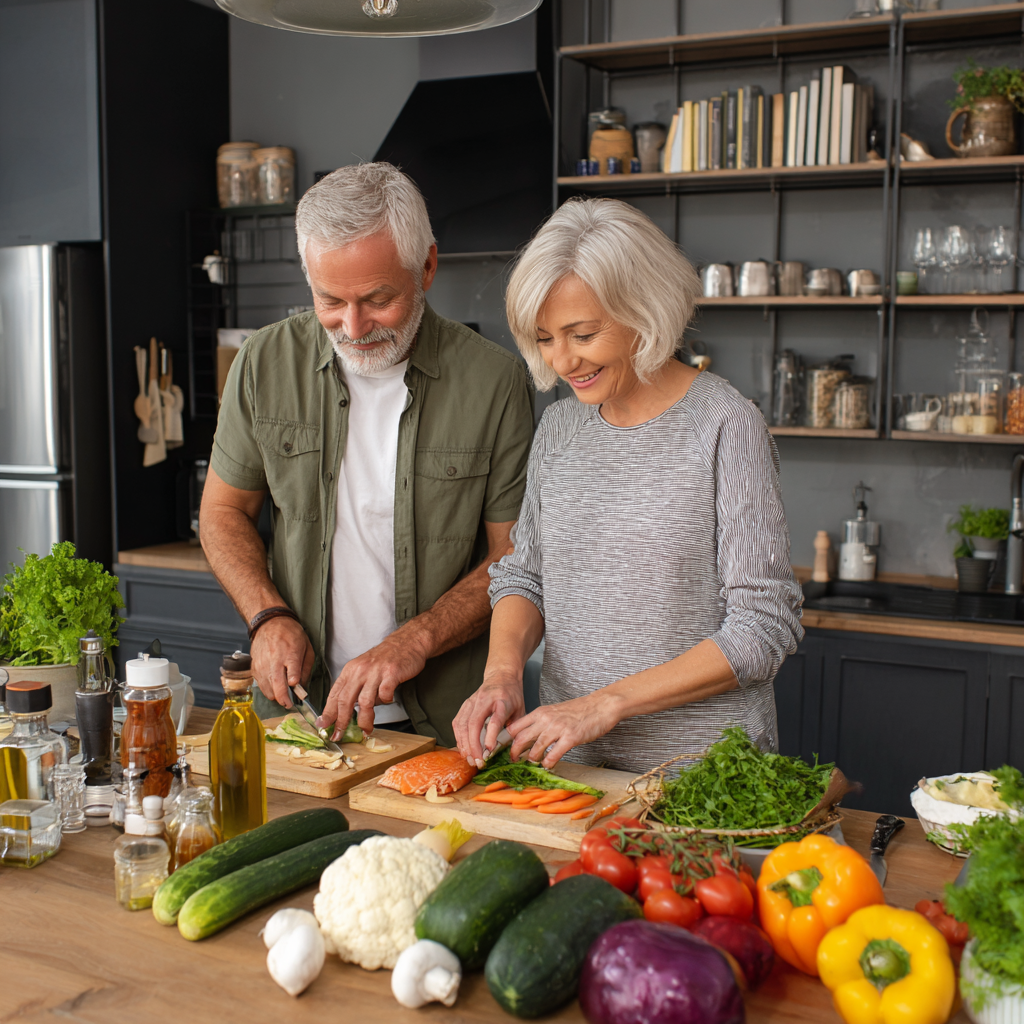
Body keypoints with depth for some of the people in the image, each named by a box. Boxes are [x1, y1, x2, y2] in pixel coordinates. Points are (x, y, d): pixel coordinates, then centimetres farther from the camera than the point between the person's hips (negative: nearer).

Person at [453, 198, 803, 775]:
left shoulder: (725, 426, -15)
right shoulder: (559, 427, 4)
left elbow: (765, 629, -17)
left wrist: (606, 703, -20)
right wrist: (503, 671, -11)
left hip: (701, 769, -5)